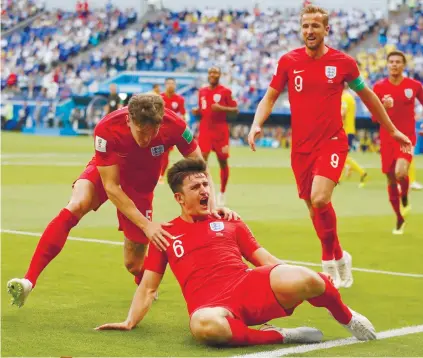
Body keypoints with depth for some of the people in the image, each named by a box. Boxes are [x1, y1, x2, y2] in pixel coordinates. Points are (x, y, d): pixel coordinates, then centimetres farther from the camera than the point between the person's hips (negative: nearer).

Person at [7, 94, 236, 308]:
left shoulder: (174, 126, -32)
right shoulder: (106, 130, -36)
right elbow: (111, 187, -31)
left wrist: (212, 204, -29)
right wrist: (146, 225, -36)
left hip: (140, 183, 1)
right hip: (106, 173, -1)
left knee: (133, 264, -1)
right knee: (75, 206, -33)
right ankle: (29, 281, -32)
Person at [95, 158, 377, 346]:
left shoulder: (228, 222, 23)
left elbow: (265, 259, 19)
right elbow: (148, 288, 18)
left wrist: (301, 283, 6)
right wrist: (130, 322, 3)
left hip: (251, 286, 2)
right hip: (211, 305, -2)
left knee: (306, 281, -30)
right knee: (204, 326, -44)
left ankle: (348, 318, 3)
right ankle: (279, 336, -25)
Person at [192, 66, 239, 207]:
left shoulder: (225, 91, -2)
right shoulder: (202, 92, 11)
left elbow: (235, 110, -4)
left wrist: (221, 108, -19)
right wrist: (196, 111, 0)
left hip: (221, 131, -3)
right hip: (205, 129, 3)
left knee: (223, 161, 5)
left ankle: (222, 194, 19)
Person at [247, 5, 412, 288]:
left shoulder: (343, 62, -3)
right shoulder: (288, 61, 0)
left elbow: (368, 96, 12)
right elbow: (270, 98, 8)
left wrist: (392, 130, 18)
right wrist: (256, 124, -11)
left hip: (332, 143, -3)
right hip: (301, 147, 3)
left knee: (319, 200, -23)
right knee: (315, 208, 8)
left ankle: (332, 259, -2)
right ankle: (337, 258, 28)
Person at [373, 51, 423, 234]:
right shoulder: (379, 87, 0)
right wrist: (384, 106, -20)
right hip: (387, 139, 2)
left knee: (400, 173, -26)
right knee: (391, 180, 5)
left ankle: (405, 199, 7)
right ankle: (400, 219, 23)